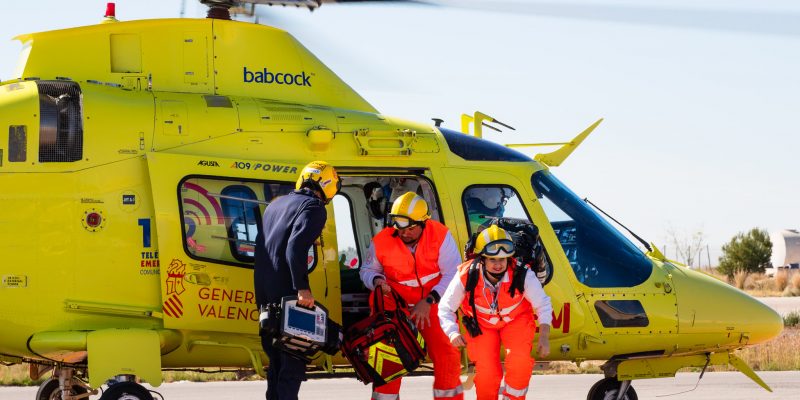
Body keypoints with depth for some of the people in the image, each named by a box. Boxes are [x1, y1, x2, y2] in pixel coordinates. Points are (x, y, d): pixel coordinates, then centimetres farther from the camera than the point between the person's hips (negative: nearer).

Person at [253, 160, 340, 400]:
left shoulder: (276, 204, 21)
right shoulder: (314, 207, -6)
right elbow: (296, 247, -21)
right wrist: (302, 288, -25)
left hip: (265, 294, 8)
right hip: (287, 294, -8)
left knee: (276, 360, 16)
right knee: (294, 362, -6)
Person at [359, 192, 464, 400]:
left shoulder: (440, 235, -15)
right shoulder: (382, 241, -11)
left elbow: (452, 274, -14)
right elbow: (367, 270, 5)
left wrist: (428, 301, -21)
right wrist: (377, 280, -20)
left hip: (432, 302, 0)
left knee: (446, 353, -7)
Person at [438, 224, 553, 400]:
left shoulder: (522, 275, -29)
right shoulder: (466, 276, -29)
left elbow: (543, 305, -15)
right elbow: (446, 308, -16)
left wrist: (544, 337, -24)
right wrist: (453, 333, -33)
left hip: (516, 320, 0)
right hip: (481, 324, 0)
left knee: (520, 359, -26)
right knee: (486, 373, -13)